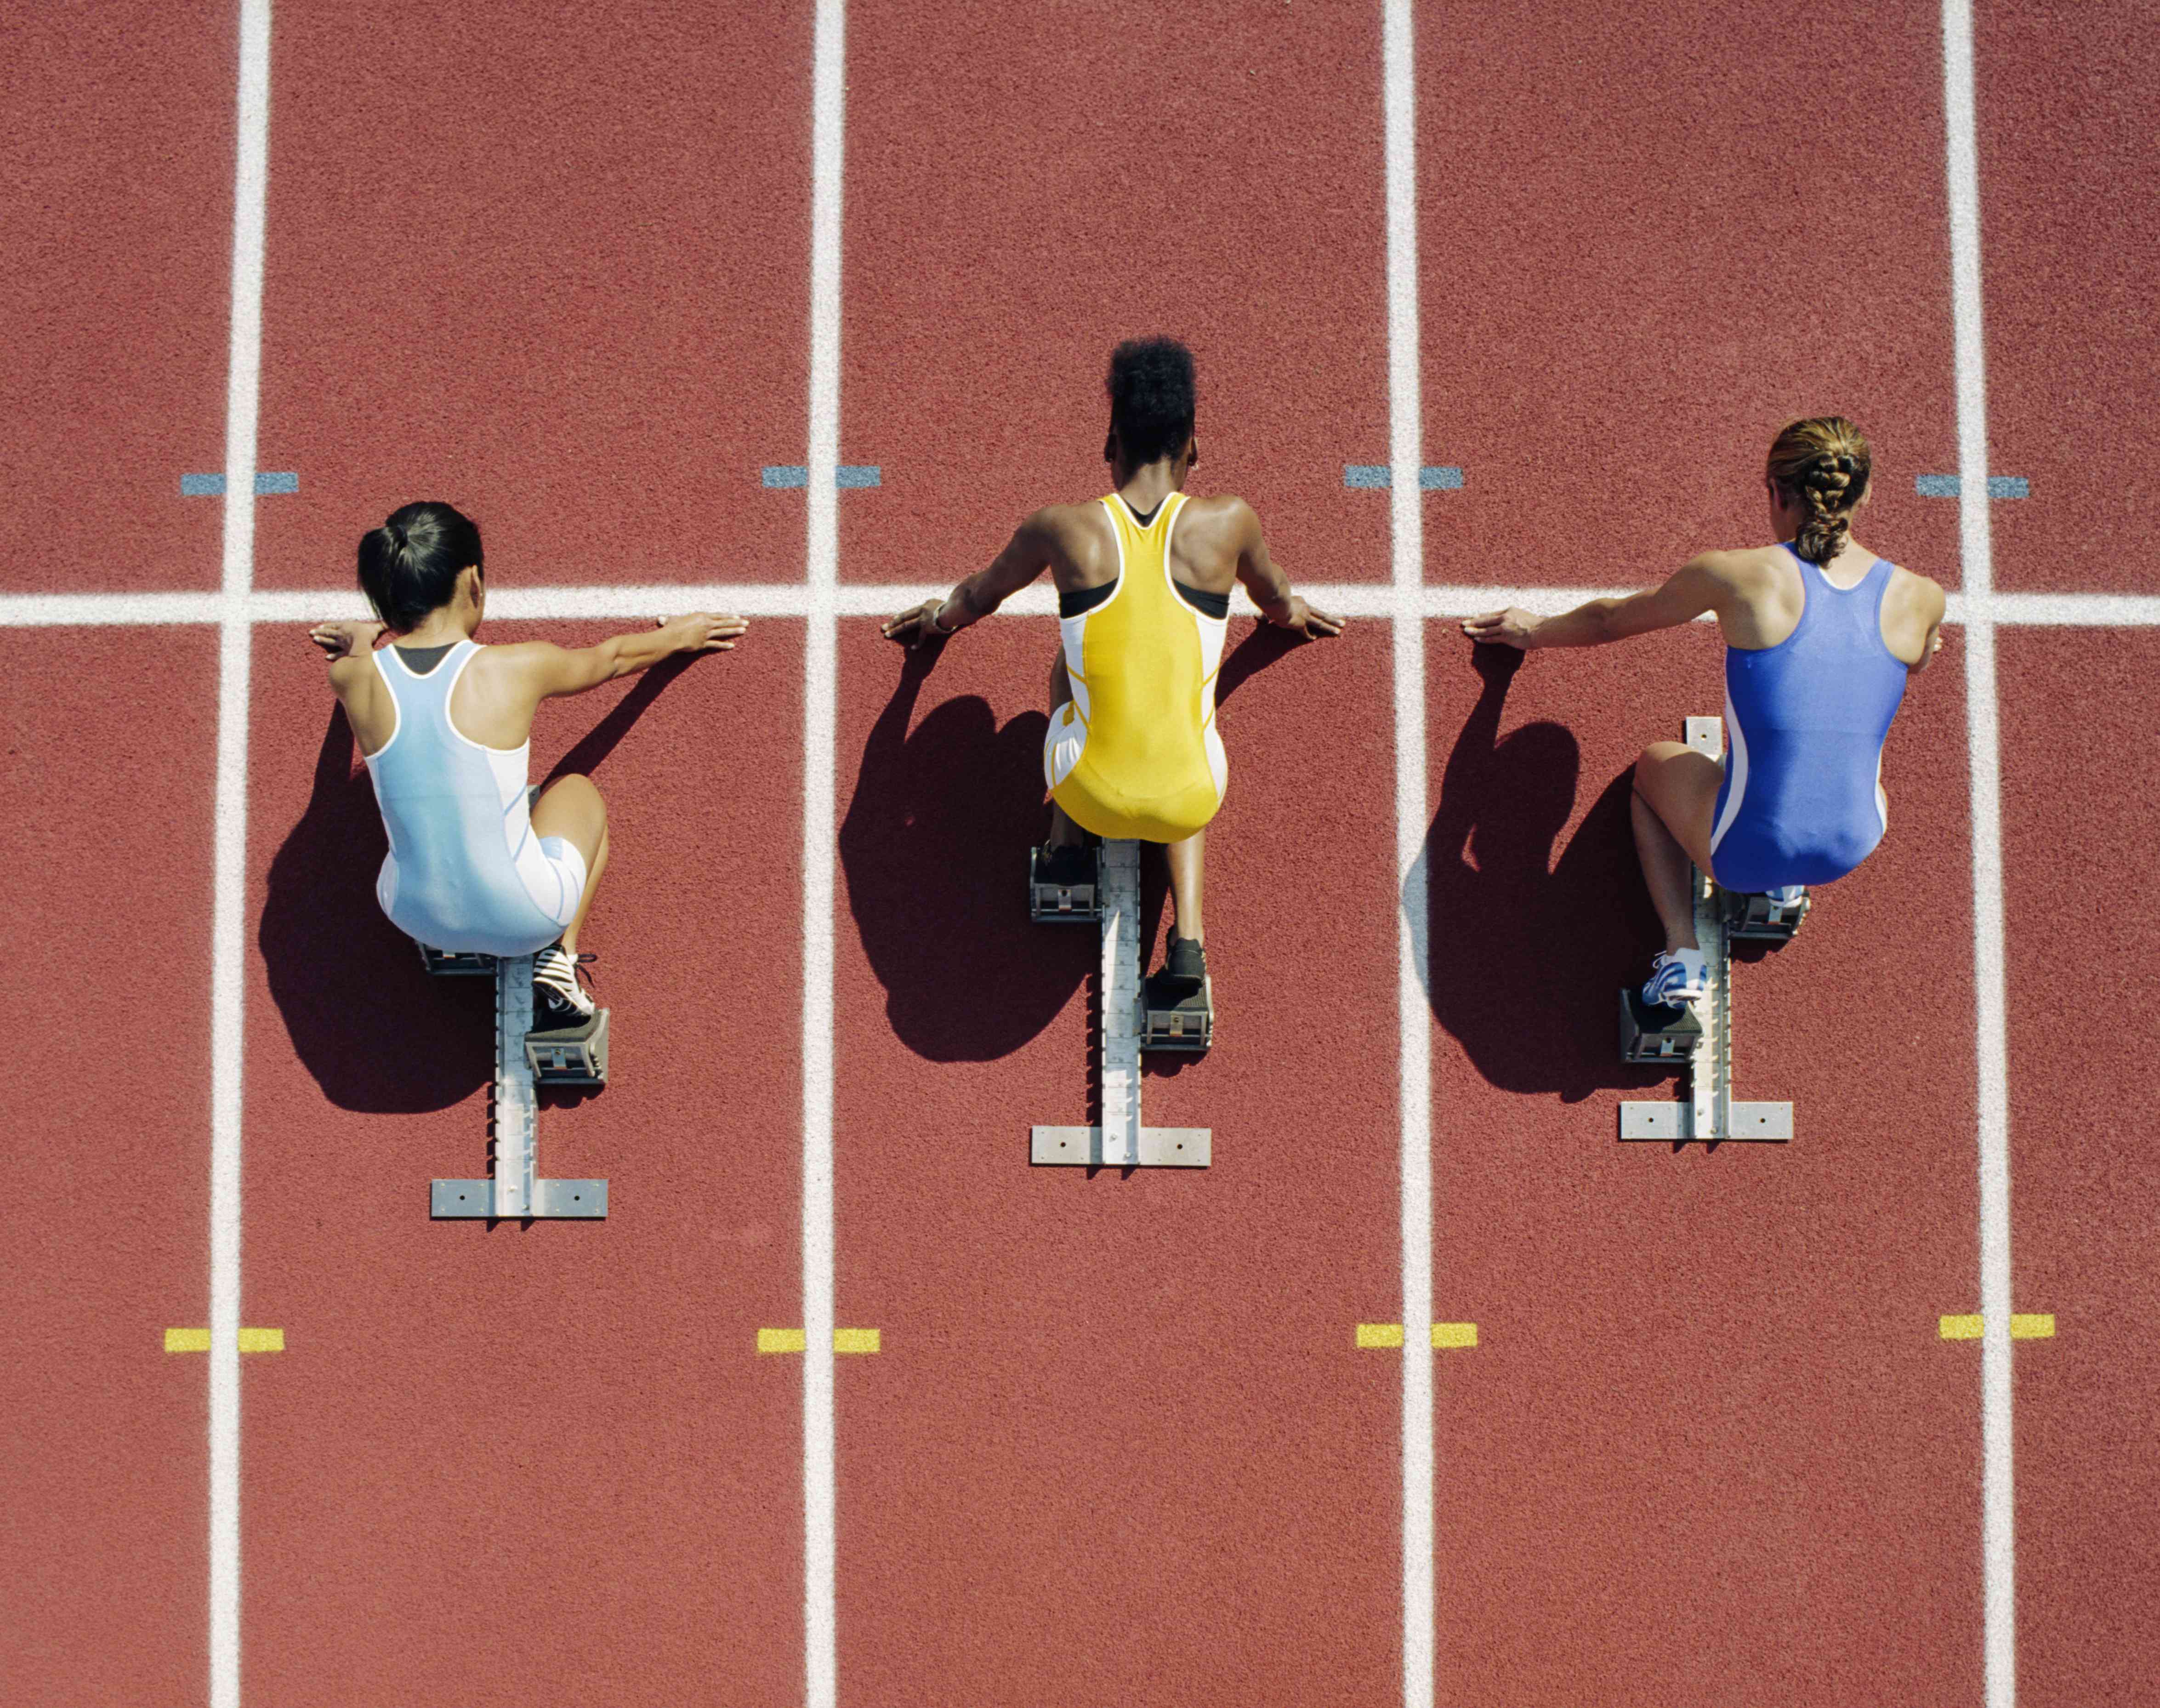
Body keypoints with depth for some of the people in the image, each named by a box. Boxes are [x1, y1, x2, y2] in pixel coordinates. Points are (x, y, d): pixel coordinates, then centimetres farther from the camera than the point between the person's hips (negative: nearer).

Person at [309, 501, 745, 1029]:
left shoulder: (355, 677, -10)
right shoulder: (517, 670, -16)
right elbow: (611, 657, 7)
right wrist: (678, 637, 28)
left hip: (416, 918, 4)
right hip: (523, 918, -3)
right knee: (578, 792, 28)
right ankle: (560, 960, 18)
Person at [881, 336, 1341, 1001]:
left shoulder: (1062, 530, -1)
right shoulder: (1228, 523, 0)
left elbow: (980, 595, 21)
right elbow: (1275, 599, 24)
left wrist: (941, 616, 46)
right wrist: (1292, 613, 49)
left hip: (1092, 795, 1)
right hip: (1188, 802, -1)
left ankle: (1067, 834, 25)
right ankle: (1188, 941, 21)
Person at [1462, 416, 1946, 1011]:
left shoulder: (1739, 576, -9)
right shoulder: (1919, 597, -2)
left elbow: (1611, 620, 9)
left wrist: (1538, 630, 30)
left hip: (1746, 851, -3)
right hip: (1854, 845, 4)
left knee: (1655, 763, 31)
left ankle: (1682, 956, 19)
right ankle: (1785, 886, 28)